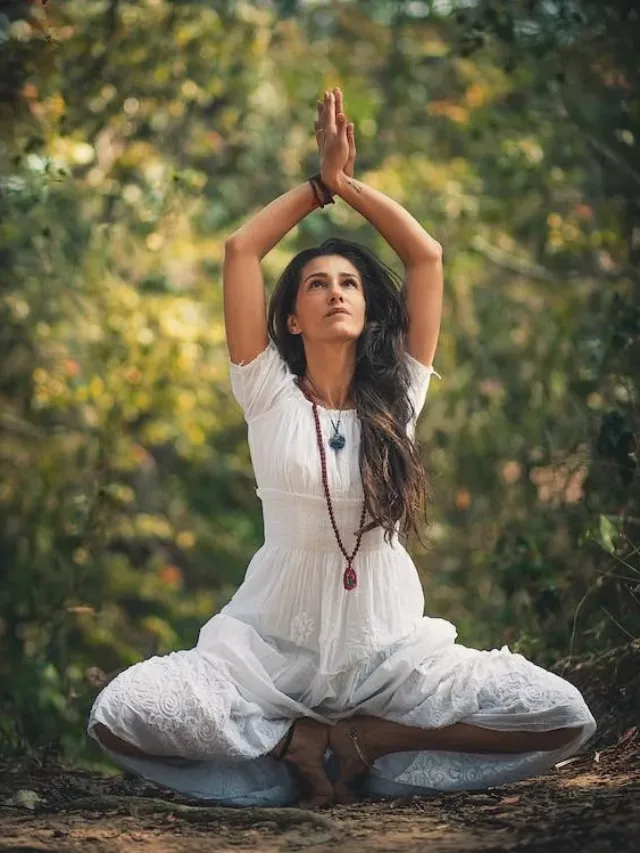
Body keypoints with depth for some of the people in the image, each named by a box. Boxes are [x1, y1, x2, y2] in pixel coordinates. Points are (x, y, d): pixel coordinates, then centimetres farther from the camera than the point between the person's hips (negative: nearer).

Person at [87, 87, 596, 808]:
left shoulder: (396, 397, 5)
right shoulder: (269, 393, 2)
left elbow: (426, 255, 2)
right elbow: (240, 248, -3)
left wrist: (348, 183, 4)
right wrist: (321, 182, 6)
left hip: (390, 649, 2)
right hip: (270, 647, -1)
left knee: (563, 717, -20)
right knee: (119, 715, -28)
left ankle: (364, 741, -5)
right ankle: (298, 741, -7)